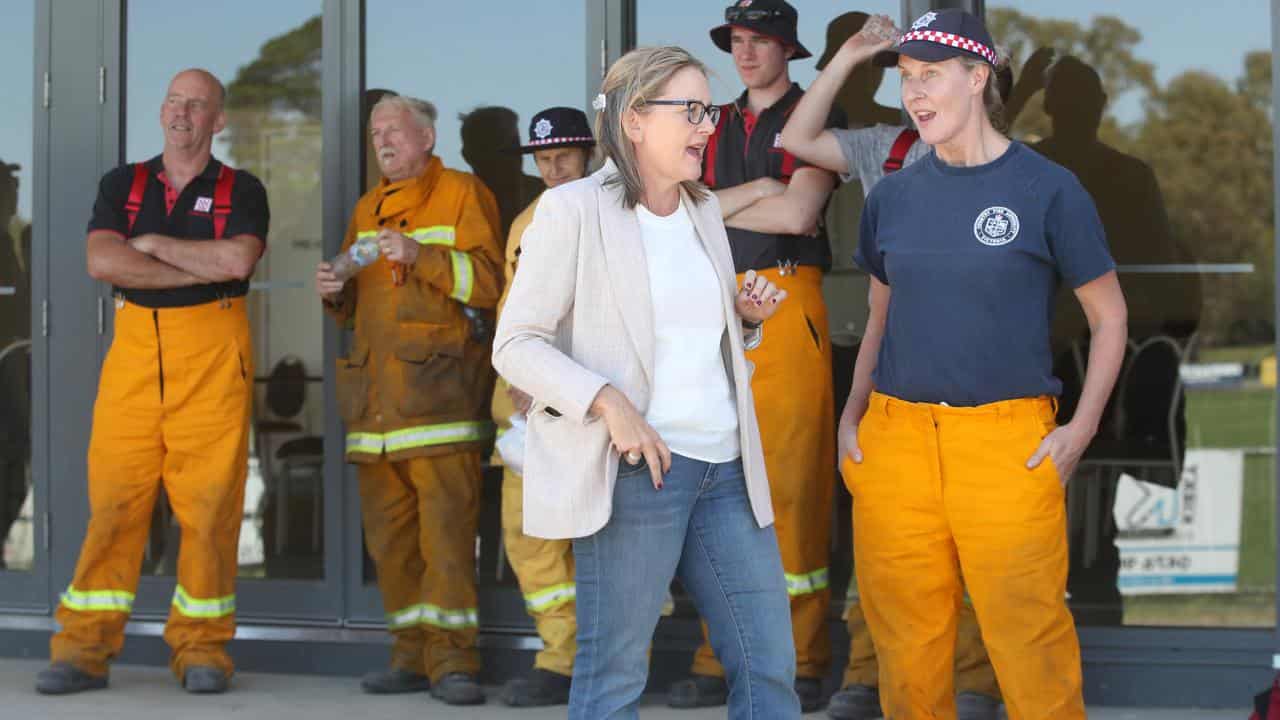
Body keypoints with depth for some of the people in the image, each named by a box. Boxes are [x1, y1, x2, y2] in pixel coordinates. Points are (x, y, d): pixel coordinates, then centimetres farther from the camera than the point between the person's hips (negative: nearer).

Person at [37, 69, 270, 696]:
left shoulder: (242, 191, 7)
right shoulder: (122, 185, 13)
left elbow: (238, 259, -14)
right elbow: (102, 262, -5)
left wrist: (152, 245, -5)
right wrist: (203, 268, -8)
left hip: (214, 353, -2)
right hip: (135, 346, 2)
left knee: (210, 502, -4)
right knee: (113, 497, -2)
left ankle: (201, 648, 5)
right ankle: (84, 649, 2)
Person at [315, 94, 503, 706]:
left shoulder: (462, 194, 4)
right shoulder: (367, 209, 23)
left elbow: (488, 279, -8)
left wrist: (421, 255, -17)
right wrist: (336, 292, 7)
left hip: (438, 381, -6)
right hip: (376, 387, 6)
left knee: (446, 523, -11)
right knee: (388, 529, 5)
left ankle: (452, 659, -9)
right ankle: (412, 656, 12)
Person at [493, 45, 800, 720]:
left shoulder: (704, 210, 16)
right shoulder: (573, 209, -5)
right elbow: (516, 344, -7)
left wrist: (745, 317, 6)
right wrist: (607, 401, -20)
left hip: (726, 465, 7)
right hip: (637, 465, -7)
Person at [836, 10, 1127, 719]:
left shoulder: (1048, 189, -1)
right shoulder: (893, 195, 10)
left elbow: (1109, 317, 5)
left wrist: (1080, 430, -4)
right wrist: (852, 415, 9)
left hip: (1008, 440, -3)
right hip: (894, 437, 4)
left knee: (1027, 633, -4)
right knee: (905, 637, 6)